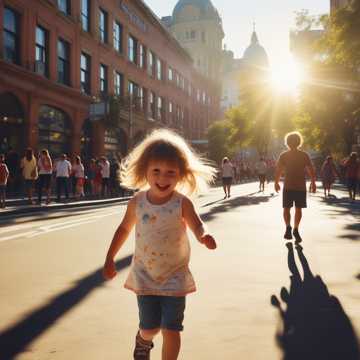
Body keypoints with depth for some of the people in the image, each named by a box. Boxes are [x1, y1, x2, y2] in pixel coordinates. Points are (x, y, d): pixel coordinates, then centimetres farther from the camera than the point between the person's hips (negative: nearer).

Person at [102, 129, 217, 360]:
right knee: (149, 328, 9)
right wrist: (110, 259, 11)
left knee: (171, 330, 0)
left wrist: (205, 236, -41)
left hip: (174, 277, -1)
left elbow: (198, 226, -16)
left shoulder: (182, 203, -15)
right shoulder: (137, 202, -8)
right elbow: (124, 229, 7)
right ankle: (143, 341, 46)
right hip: (145, 276, 2)